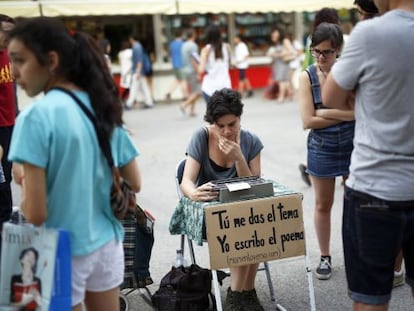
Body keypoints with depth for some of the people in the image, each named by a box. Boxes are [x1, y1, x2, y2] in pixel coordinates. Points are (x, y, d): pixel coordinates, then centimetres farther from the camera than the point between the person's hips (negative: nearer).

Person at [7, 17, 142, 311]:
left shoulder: (36, 117, -18)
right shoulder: (103, 108, 0)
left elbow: (35, 214, -21)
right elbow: (134, 184, 7)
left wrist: (26, 185, -1)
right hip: (107, 243, 6)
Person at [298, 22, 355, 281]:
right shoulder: (307, 77, -8)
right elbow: (308, 121, -14)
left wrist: (325, 113, -18)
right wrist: (344, 115, -14)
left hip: (353, 147, -1)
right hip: (322, 150, 1)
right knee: (323, 204, 12)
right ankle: (325, 257, 27)